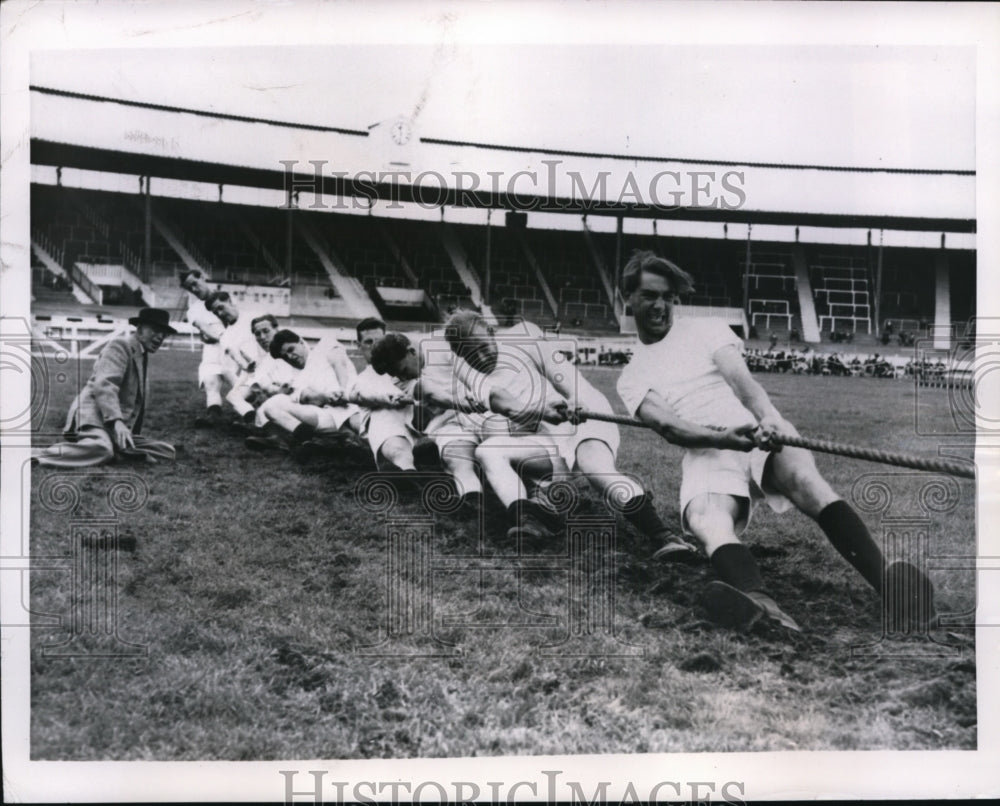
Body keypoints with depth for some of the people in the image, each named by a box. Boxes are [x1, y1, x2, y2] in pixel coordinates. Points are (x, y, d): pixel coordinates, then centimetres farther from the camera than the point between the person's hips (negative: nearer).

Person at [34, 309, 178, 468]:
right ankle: (36, 456, -28)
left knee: (168, 453, -5)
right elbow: (104, 385, -20)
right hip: (95, 415, -9)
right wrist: (117, 421, -34)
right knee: (100, 450, -40)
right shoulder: (120, 346, -3)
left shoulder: (142, 357, 26)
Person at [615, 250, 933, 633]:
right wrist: (722, 437, -26)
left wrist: (767, 419, -26)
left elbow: (740, 379, -2)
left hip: (761, 432, 1)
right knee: (706, 522, -35)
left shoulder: (706, 329, 18)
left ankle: (886, 580, -49)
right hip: (706, 453, -1)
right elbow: (666, 424, -4)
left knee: (804, 477, -34)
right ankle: (764, 608, -63)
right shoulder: (631, 379, 16)